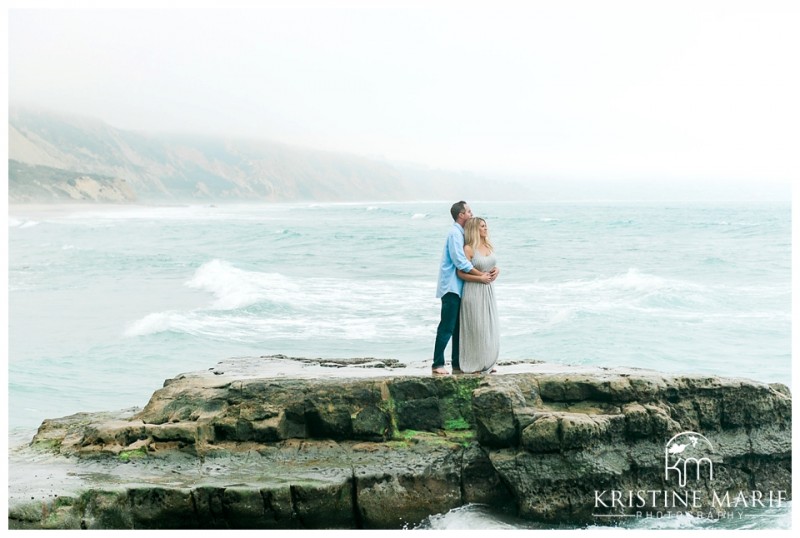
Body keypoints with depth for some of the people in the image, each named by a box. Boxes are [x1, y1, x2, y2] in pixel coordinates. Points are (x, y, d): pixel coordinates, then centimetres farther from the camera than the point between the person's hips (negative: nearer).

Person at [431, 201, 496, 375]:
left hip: (458, 287, 10)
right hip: (451, 287, -10)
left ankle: (457, 364, 16)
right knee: (446, 327, -9)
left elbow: (463, 260, 18)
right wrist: (481, 275, -13)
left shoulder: (461, 233, 16)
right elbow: (461, 262, -19)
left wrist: (491, 271, 5)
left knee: (458, 327, 11)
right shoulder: (455, 233, -13)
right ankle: (438, 364, -6)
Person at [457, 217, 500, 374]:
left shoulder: (489, 246, 9)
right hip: (474, 291, -7)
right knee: (475, 328, -3)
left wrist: (496, 270, 1)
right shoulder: (469, 249, -12)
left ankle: (487, 363, 18)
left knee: (489, 327, 9)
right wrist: (480, 278, -19)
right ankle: (474, 365, 6)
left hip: (488, 291, 7)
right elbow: (461, 273, -15)